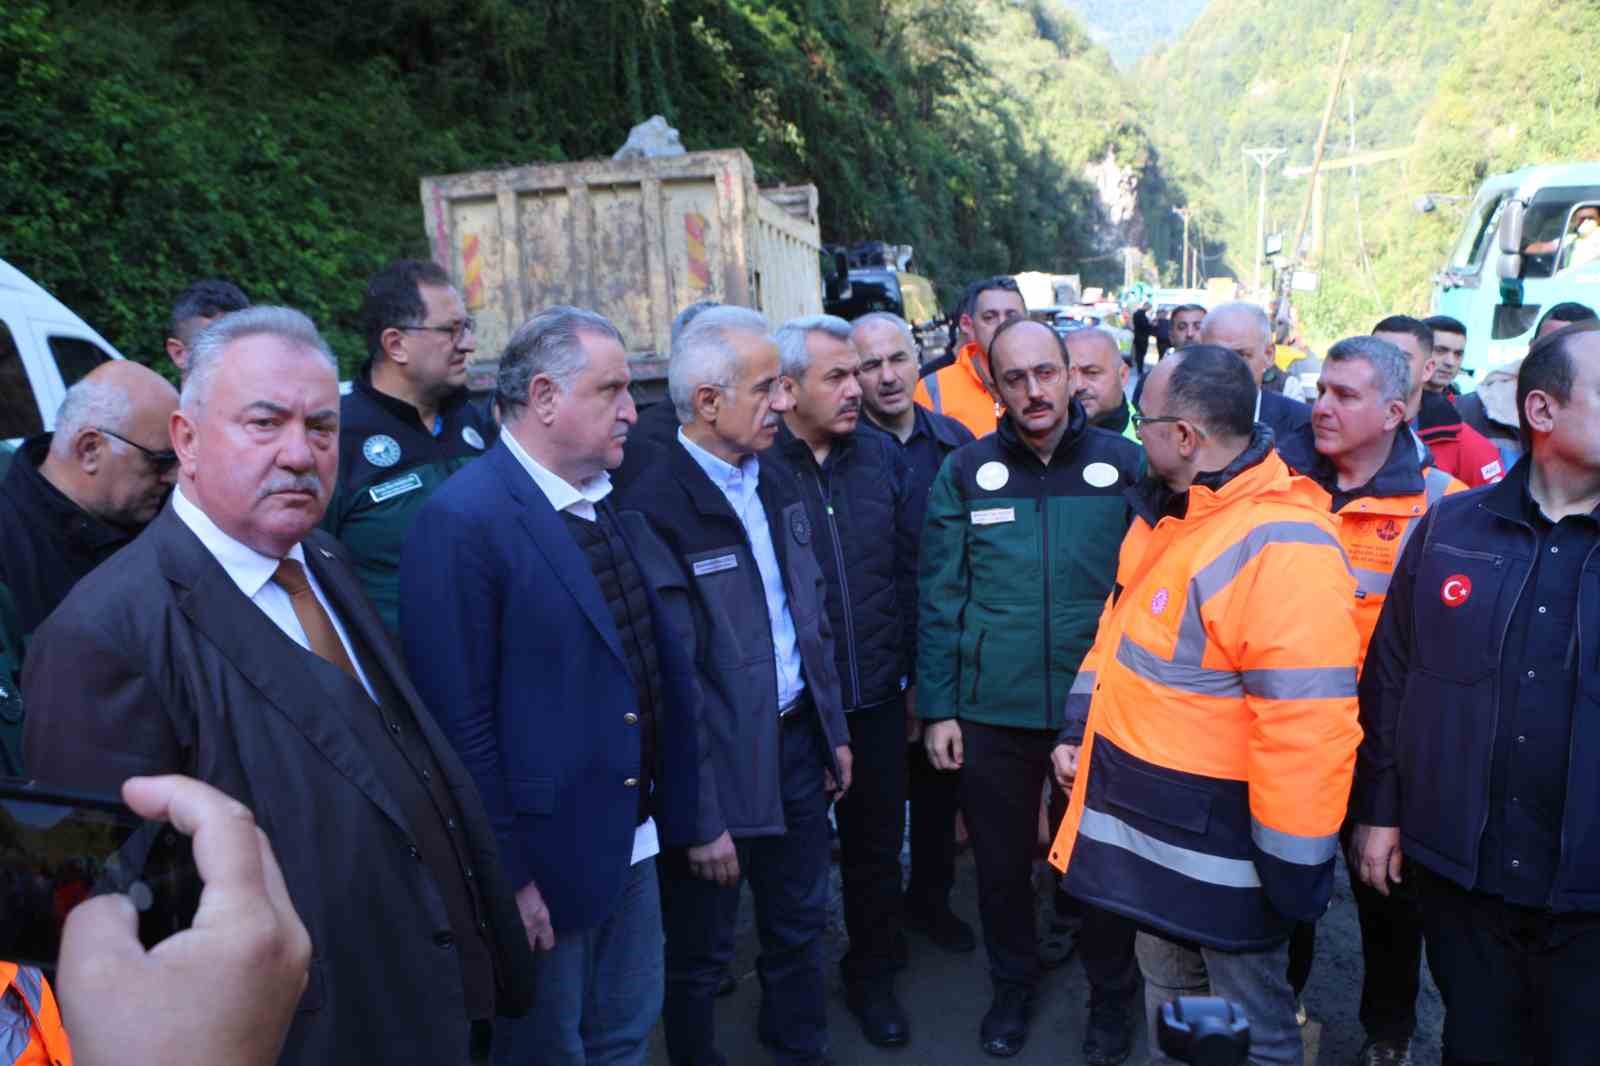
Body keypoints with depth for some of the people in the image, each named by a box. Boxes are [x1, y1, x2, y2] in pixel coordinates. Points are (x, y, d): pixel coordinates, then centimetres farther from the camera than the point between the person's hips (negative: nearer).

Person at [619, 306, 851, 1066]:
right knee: (701, 952, 16)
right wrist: (700, 819, -17)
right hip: (719, 767, -7)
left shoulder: (775, 483, 4)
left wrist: (832, 730, 13)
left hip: (798, 744, 7)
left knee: (799, 926, 24)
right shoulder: (655, 512, -21)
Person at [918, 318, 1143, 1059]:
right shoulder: (964, 474, -3)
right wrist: (937, 706, -3)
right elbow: (939, 599, -1)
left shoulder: (1126, 466, -4)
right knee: (1001, 861, 17)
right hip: (993, 711, 1)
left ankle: (1112, 991, 42)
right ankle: (1012, 984, 43)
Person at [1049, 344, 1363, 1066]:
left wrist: (1294, 868, -21)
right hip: (1151, 824, 9)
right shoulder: (1165, 513, 5)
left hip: (1223, 843, -8)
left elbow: (1308, 725, -27)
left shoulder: (1281, 548, -26)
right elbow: (1119, 635, 16)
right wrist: (1078, 729, 11)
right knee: (1167, 992, 26)